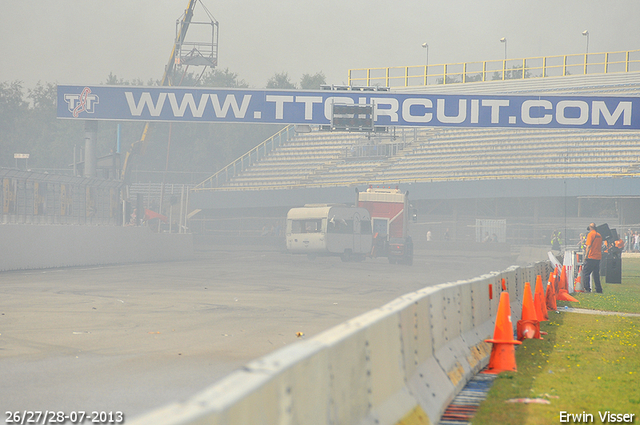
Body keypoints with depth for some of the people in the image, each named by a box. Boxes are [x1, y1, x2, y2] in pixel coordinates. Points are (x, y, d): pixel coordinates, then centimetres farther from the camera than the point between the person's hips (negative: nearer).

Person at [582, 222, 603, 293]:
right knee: (596, 274, 13)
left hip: (591, 257, -7)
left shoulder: (590, 234, -6)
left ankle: (587, 288, -13)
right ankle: (599, 289, 12)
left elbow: (589, 246, -15)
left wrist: (586, 255, -15)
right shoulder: (599, 235, 16)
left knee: (585, 272, -5)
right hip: (598, 257, 8)